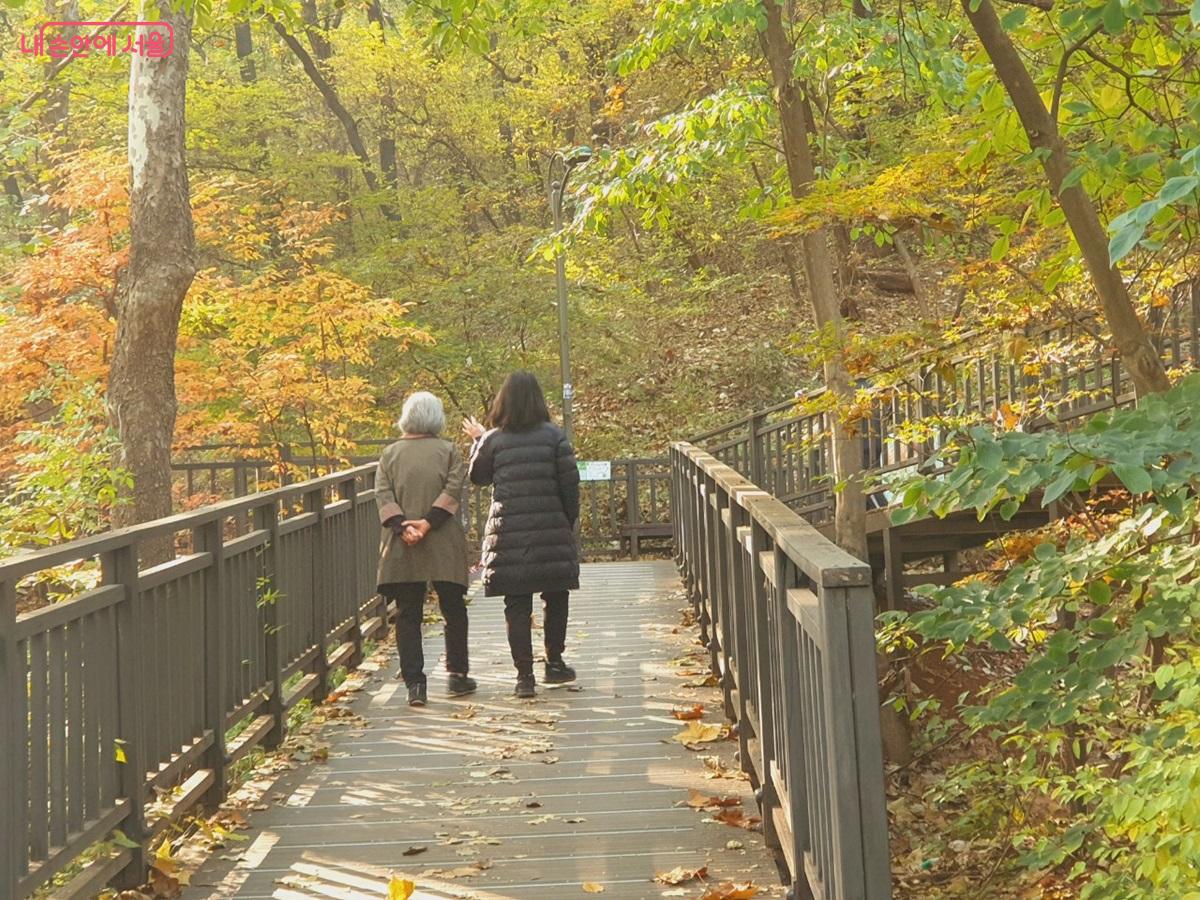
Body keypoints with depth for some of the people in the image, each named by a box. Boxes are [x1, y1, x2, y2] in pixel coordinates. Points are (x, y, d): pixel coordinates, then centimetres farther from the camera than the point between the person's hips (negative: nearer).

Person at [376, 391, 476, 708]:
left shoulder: (391, 453, 7)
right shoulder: (448, 450, 3)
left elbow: (383, 494, -3)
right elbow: (454, 489, -10)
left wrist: (402, 526, -12)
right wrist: (429, 522, -14)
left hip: (401, 547, 1)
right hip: (444, 546, -1)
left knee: (407, 615, 4)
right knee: (453, 610, 13)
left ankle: (414, 683, -1)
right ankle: (457, 675, 16)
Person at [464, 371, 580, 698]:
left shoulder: (492, 440, 0)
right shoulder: (553, 435, -1)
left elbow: (478, 476, 14)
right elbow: (570, 481, -2)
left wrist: (478, 441, 27)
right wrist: (570, 521, 10)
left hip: (508, 532, 0)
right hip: (550, 529, 0)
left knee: (517, 604, 4)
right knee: (555, 596, 16)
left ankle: (524, 675, 2)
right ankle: (554, 663, 21)